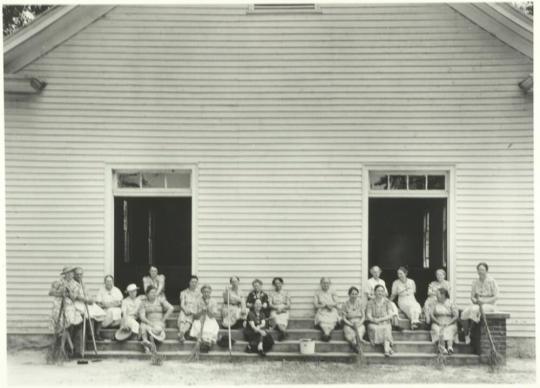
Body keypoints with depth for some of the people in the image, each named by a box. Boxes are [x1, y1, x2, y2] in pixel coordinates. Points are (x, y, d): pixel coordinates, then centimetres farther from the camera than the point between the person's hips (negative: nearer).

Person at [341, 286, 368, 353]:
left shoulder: (361, 303, 9)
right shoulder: (345, 305, 4)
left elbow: (363, 316, 6)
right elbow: (344, 318, 1)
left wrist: (359, 323, -14)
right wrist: (351, 324, -13)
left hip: (359, 323, 1)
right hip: (349, 324, -1)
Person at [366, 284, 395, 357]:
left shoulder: (387, 302, 6)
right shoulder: (370, 303, 5)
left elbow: (390, 315, -3)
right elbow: (368, 315, -1)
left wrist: (380, 319, -16)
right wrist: (374, 320, -22)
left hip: (385, 323, -1)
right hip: (373, 324, 1)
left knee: (386, 329, -33)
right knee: (375, 329, -33)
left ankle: (386, 350, -46)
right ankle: (388, 347, -33)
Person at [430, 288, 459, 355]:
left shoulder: (451, 304, 8)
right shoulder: (435, 304, 14)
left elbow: (456, 316, -1)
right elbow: (431, 315, 4)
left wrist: (448, 323, -15)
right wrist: (438, 322, -13)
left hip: (450, 324, -1)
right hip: (437, 324, 1)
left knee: (449, 330, -35)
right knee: (438, 330, -33)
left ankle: (450, 347, -58)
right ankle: (442, 347, -55)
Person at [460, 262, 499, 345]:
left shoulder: (492, 281, -2)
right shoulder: (475, 282, 12)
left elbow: (496, 297, -5)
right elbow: (472, 297, 12)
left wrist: (484, 301, -17)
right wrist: (476, 301, -11)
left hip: (489, 305, -4)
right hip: (477, 304, 4)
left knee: (474, 310, -34)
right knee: (465, 312, -27)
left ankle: (469, 334, -25)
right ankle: (466, 335, -22)